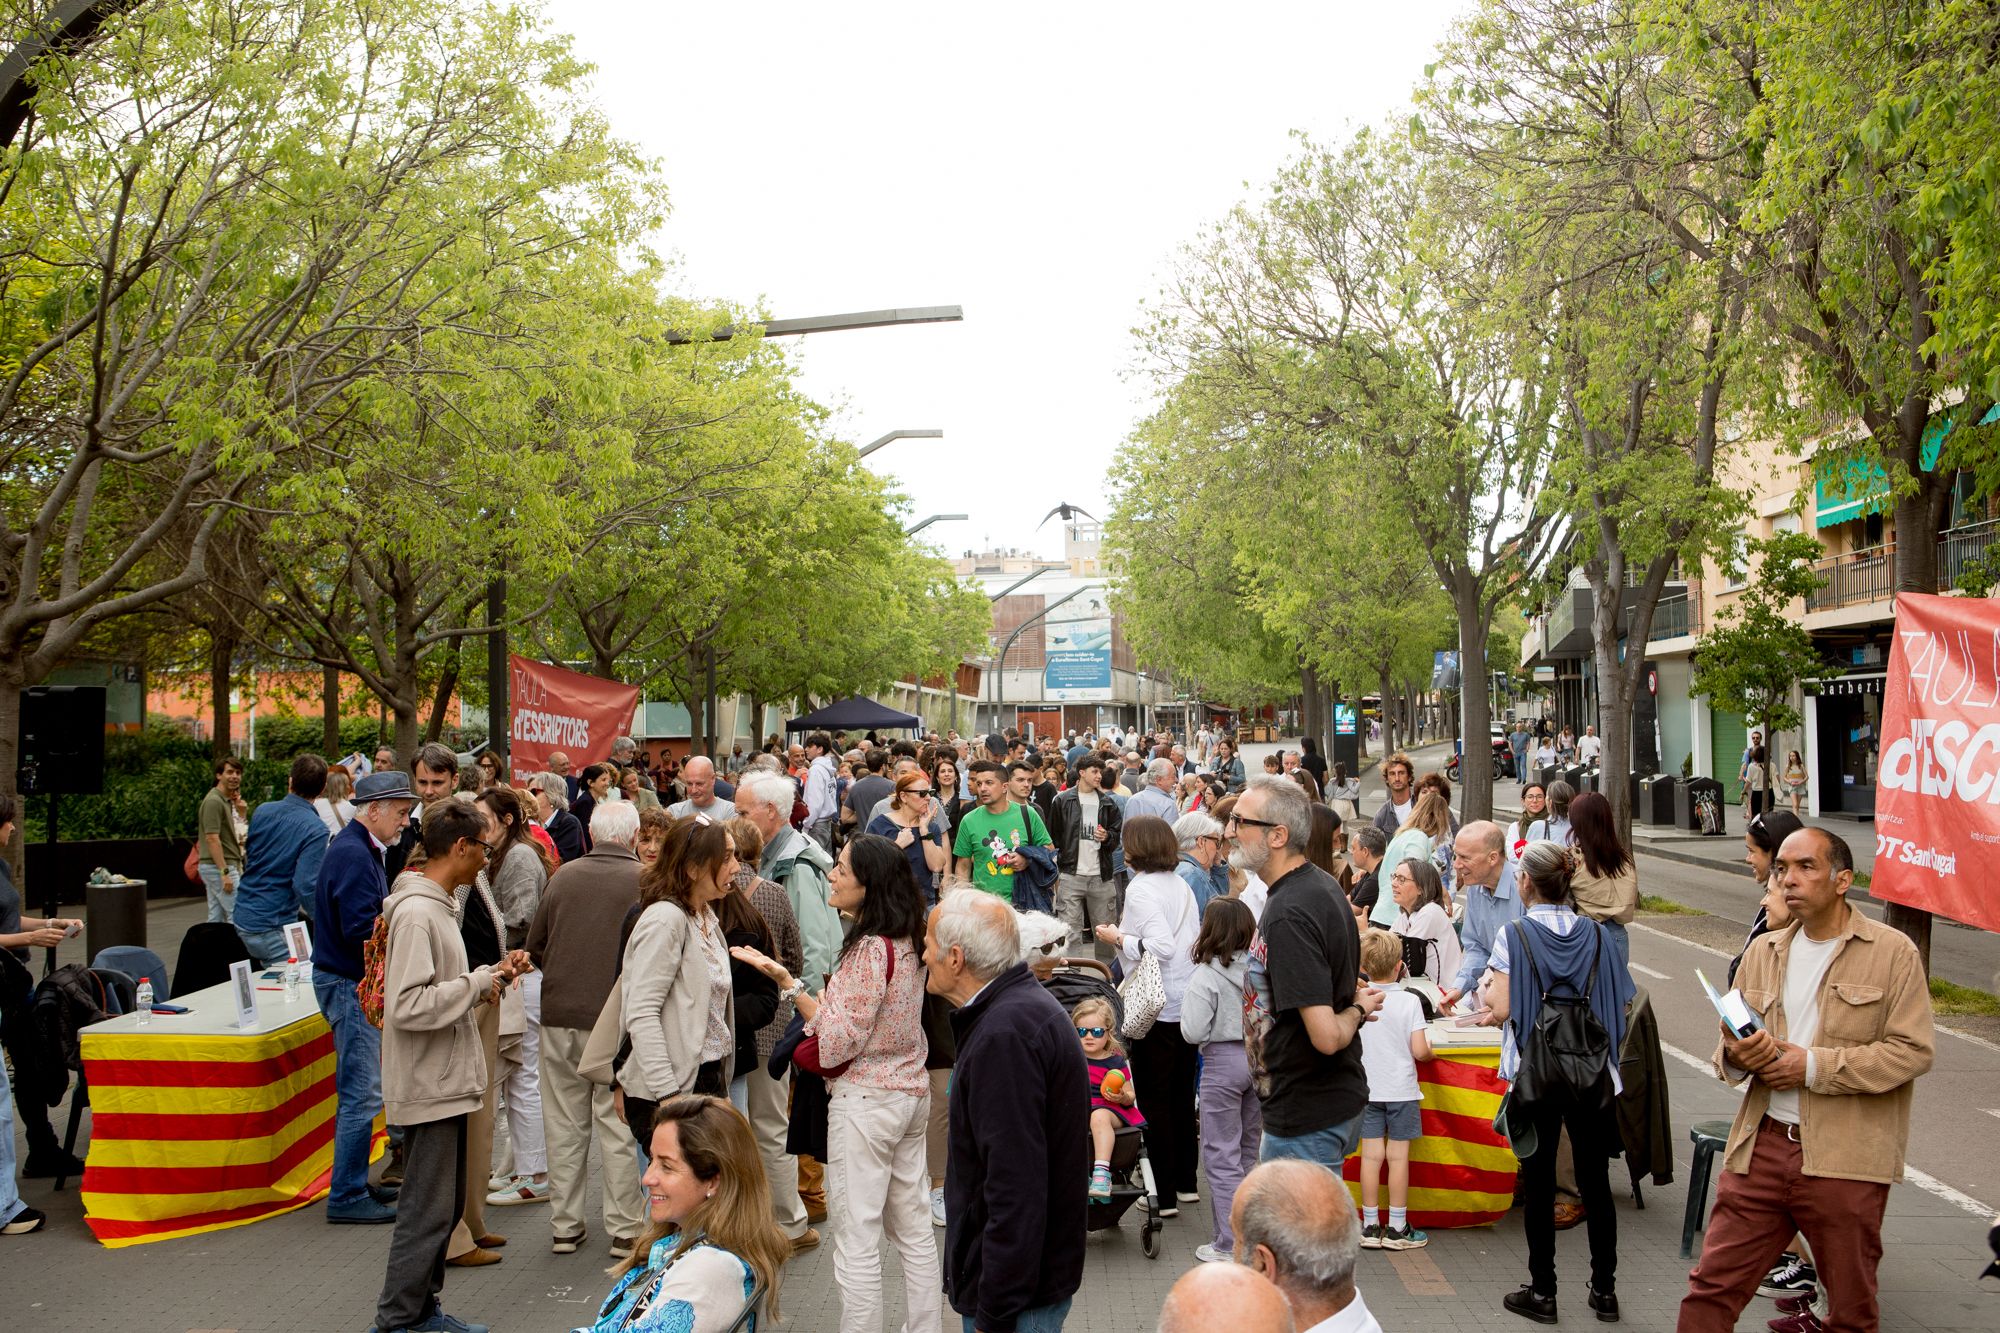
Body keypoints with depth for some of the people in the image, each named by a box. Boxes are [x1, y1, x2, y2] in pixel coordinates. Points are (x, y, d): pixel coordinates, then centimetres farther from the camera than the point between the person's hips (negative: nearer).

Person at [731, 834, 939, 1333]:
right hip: (911, 1092, 9)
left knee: (857, 1241, 1)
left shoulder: (869, 949, -21)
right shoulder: (907, 941, 5)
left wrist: (787, 982, -22)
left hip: (866, 1100, -9)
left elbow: (840, 1040, -21)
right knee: (913, 1229, 17)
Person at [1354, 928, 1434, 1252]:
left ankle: (1370, 1226, 12)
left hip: (1366, 1089, 2)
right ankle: (1397, 1228, 11)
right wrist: (1430, 1049, 8)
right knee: (1398, 1156, 4)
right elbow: (1419, 1051, -13)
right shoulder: (1409, 1002, -11)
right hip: (1401, 1090, -2)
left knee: (1371, 1156, 6)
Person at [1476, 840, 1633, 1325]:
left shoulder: (1514, 935, -11)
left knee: (1538, 1181, 5)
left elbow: (1502, 1007, -15)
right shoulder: (1595, 933, 1)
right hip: (1591, 1070, 3)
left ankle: (1542, 1291, 12)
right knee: (1594, 1180, 11)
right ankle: (1604, 1289, 19)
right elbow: (1617, 1003, 5)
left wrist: (1486, 992, 6)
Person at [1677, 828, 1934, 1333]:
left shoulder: (1893, 951, -2)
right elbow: (1728, 1048, 15)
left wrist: (1815, 1065, -16)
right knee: (1711, 1289, 1)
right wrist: (1735, 1056, -9)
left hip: (1846, 1160, -3)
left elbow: (1914, 1050, -10)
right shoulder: (1764, 950, 12)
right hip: (1762, 1146, 4)